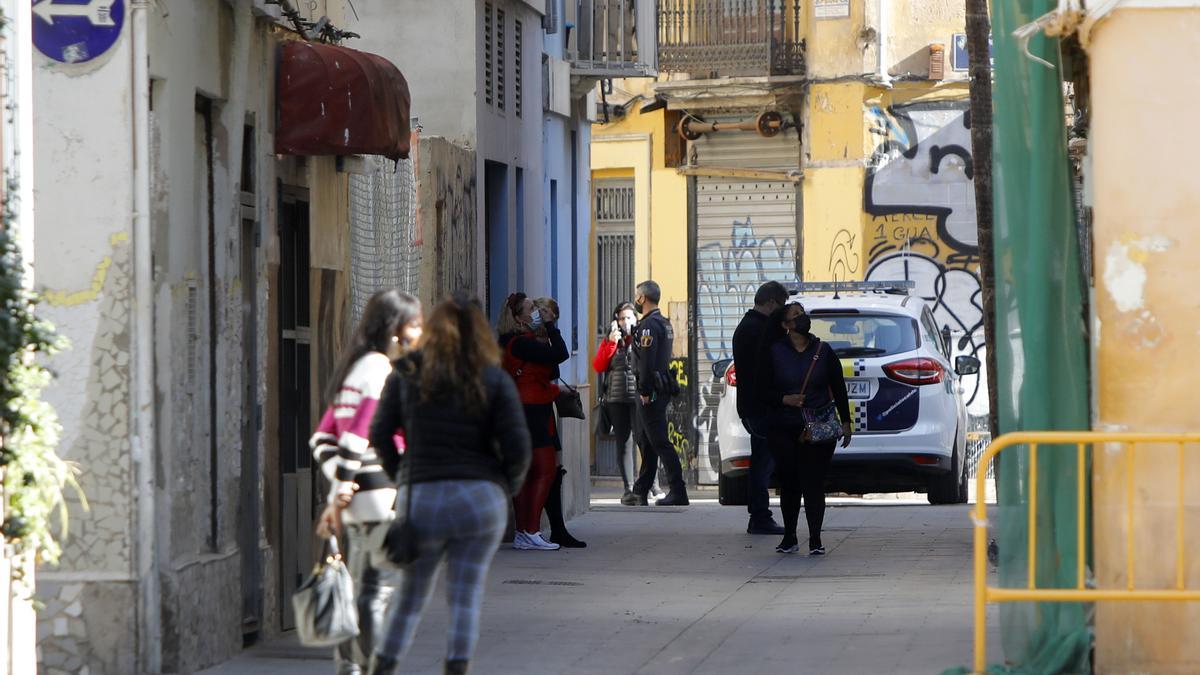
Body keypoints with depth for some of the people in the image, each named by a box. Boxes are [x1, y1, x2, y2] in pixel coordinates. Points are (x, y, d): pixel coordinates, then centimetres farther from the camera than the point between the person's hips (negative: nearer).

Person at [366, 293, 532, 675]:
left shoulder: (407, 375, 3)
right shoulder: (495, 381, -1)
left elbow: (379, 435, 3)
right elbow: (517, 447, -5)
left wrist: (401, 479, 16)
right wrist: (507, 489, 11)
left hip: (421, 499, 1)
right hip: (481, 499, -1)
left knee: (410, 597, 14)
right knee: (466, 599, 4)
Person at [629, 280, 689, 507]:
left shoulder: (649, 325, -15)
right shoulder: (664, 323, 18)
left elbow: (647, 361, -22)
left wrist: (644, 391, -19)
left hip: (651, 391, -10)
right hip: (662, 388, 10)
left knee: (659, 441, -10)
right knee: (647, 441, 16)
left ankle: (678, 492, -13)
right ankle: (641, 491, 24)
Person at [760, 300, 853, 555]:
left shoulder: (823, 352, 6)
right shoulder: (774, 353, 2)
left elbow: (839, 389, 11)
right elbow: (764, 391, 3)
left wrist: (845, 422, 8)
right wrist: (785, 399, -15)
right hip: (784, 430, 0)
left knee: (813, 484, -8)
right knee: (789, 484, 4)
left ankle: (815, 541, -7)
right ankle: (789, 538, 16)